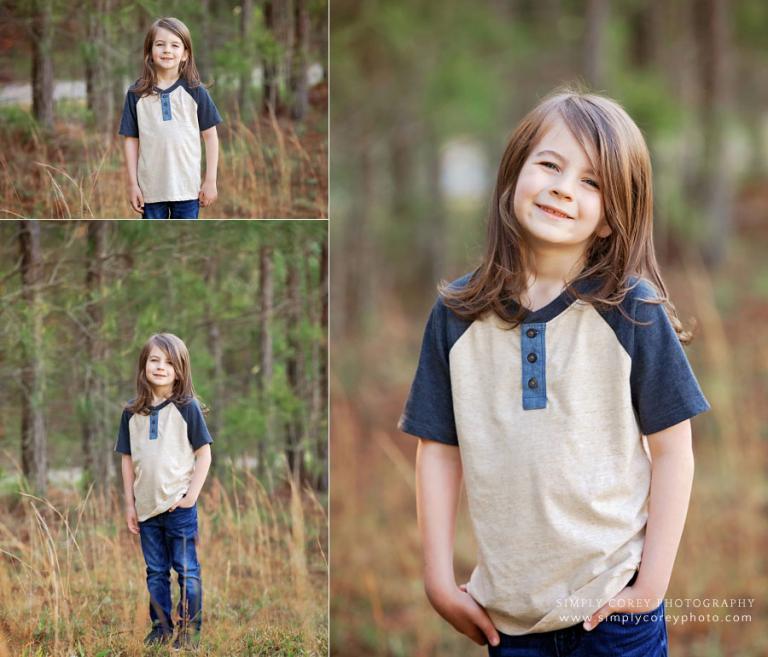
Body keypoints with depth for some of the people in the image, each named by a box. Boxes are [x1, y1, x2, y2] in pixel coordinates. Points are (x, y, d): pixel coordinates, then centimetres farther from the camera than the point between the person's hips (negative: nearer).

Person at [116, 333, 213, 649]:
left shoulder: (187, 407, -6)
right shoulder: (132, 413, 5)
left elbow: (204, 454, -5)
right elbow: (127, 459, 10)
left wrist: (191, 495, -11)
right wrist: (130, 504, 7)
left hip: (179, 505, -4)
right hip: (147, 506, 4)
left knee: (187, 571, 1)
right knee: (156, 573, 12)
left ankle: (189, 631, 8)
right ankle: (161, 628, 21)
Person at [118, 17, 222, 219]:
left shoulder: (195, 91, -3)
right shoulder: (137, 94, -1)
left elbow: (210, 135, 2)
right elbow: (131, 140, 3)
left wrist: (210, 180, -1)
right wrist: (132, 183, -1)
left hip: (187, 188, -1)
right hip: (151, 188, 1)